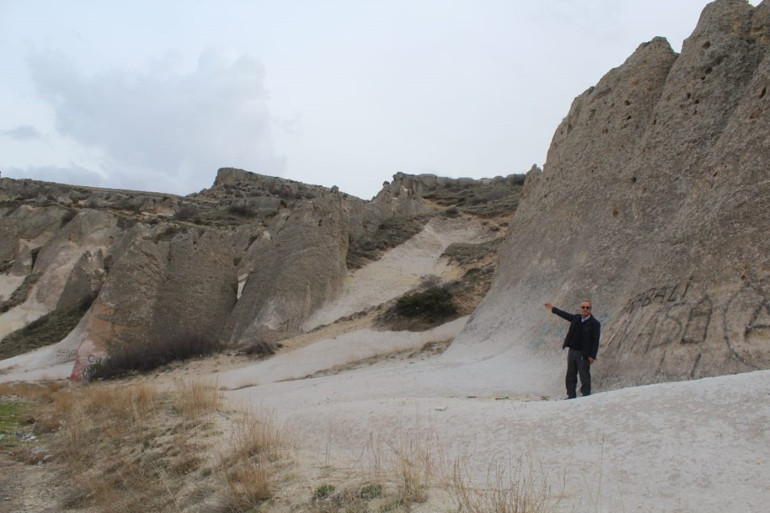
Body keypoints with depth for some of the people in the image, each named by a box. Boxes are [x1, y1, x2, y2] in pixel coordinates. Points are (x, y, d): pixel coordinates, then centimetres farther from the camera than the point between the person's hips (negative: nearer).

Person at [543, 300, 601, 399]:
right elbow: (565, 315, 24)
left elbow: (595, 341, -12)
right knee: (570, 375, 12)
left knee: (584, 376, 1)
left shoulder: (595, 323, -11)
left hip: (584, 354, -6)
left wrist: (592, 356, -17)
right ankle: (571, 396, 23)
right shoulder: (576, 318, 4)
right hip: (572, 351, 6)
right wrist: (553, 309, 32)